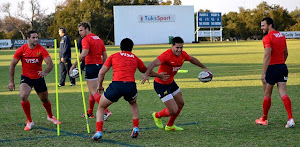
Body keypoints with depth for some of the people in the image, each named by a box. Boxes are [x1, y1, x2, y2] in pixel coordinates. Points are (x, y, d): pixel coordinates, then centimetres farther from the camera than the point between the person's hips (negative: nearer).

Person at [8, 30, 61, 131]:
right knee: (23, 96, -26)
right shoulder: (21, 50, -12)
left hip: (38, 78, 1)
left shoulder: (41, 50, -14)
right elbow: (12, 65, -2)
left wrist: (45, 72, -44)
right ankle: (29, 121, -11)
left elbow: (50, 64, -23)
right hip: (26, 77, -1)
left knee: (45, 100, 14)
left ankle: (50, 117, 47)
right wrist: (11, 81, -4)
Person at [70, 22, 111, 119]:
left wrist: (74, 65, -17)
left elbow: (84, 54, -22)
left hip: (91, 66, -8)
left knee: (94, 92, -8)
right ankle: (90, 113, 25)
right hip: (99, 65, 8)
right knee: (92, 90, 18)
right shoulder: (99, 39, 16)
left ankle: (106, 111, -19)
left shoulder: (86, 39, -9)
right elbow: (105, 55, 16)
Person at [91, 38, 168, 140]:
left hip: (116, 85, -2)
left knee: (101, 107, 18)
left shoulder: (113, 56, 18)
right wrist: (160, 76, 54)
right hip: (131, 85, 2)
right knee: (133, 104, 36)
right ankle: (136, 128, 21)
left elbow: (101, 73, 12)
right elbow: (146, 71, 38)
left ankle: (98, 131, -1)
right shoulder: (135, 58, 23)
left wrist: (100, 86, 28)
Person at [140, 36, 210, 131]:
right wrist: (146, 74, -59)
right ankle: (157, 116, 21)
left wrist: (204, 68, 29)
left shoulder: (183, 54, -4)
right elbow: (153, 63, -41)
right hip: (161, 85, -9)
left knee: (180, 104, 23)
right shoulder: (167, 55, -29)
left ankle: (170, 126, 42)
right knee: (173, 111, -11)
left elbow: (192, 59, 18)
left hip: (171, 82, 9)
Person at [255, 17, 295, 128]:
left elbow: (267, 56, -21)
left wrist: (263, 73, -23)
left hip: (272, 67, -7)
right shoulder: (282, 36, 12)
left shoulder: (267, 38, -13)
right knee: (283, 94, 1)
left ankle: (264, 119, 20)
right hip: (283, 67, 7)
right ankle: (290, 118, -13)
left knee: (267, 95, 8)